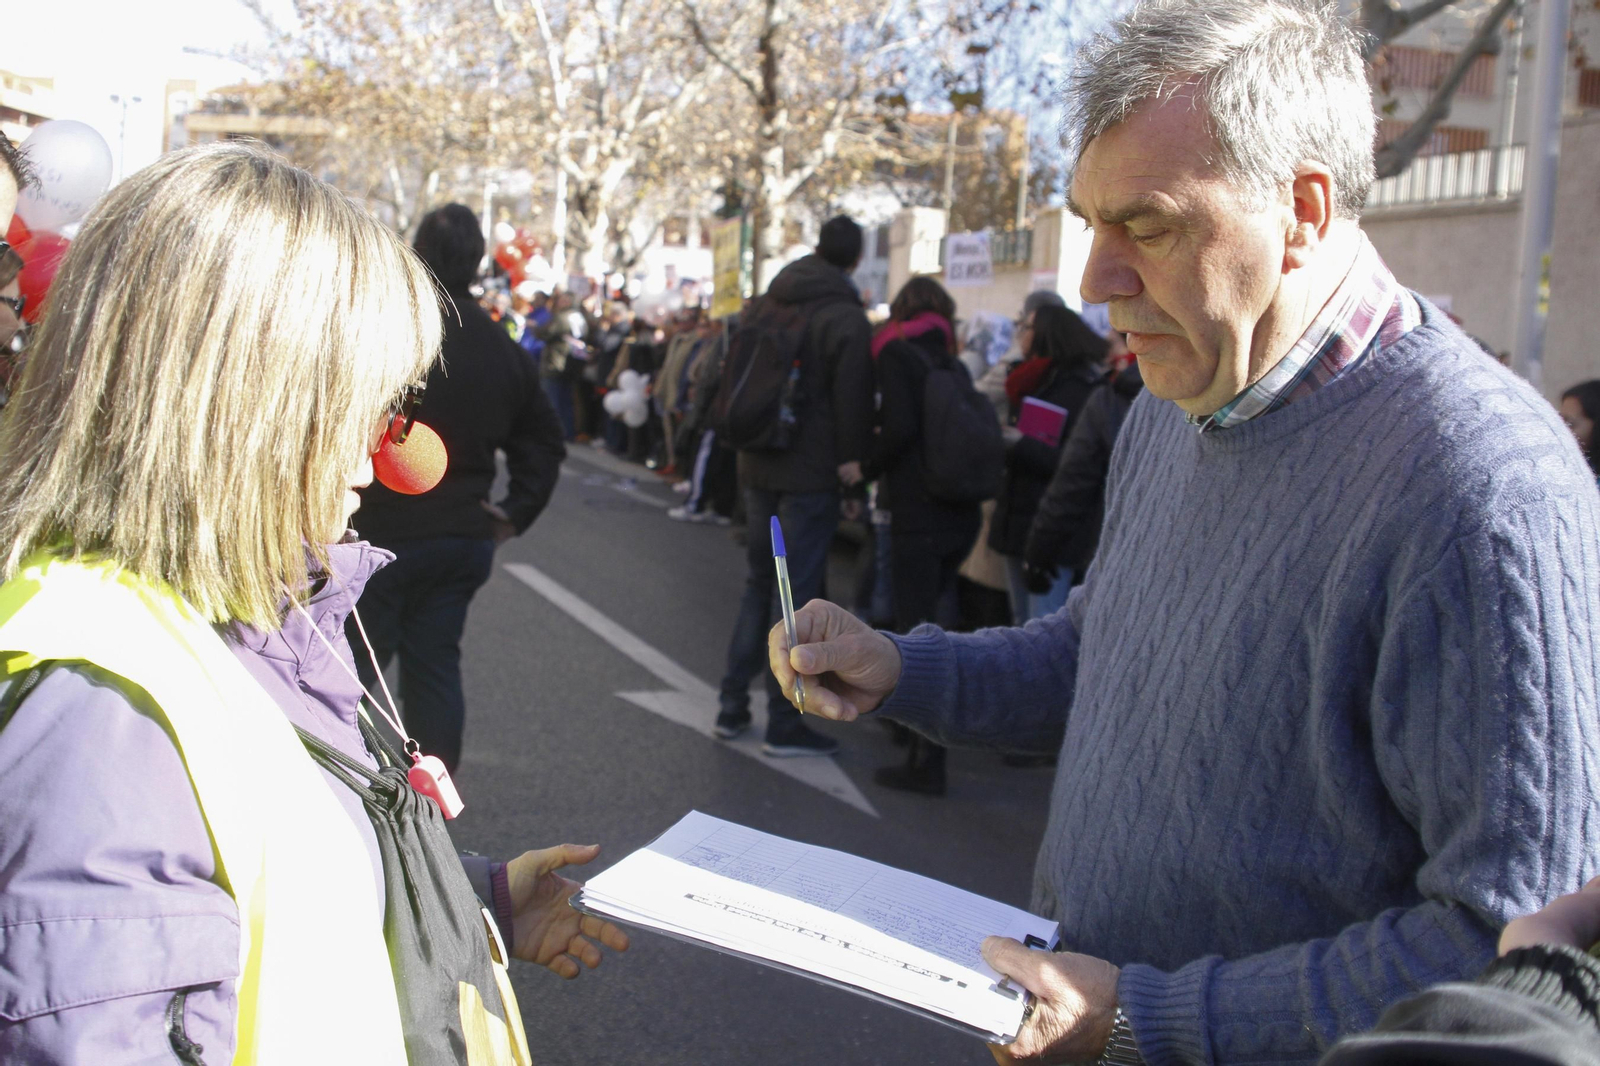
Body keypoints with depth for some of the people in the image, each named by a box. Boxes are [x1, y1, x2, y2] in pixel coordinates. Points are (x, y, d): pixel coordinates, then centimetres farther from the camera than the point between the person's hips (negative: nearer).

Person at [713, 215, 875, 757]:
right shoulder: (845, 317, -13)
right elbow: (852, 393, -19)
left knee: (760, 580, 18)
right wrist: (852, 456, -8)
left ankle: (733, 705, 19)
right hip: (811, 472, -6)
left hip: (757, 467, 7)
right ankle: (783, 722, 2)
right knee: (798, 591, -1)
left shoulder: (765, 304, 9)